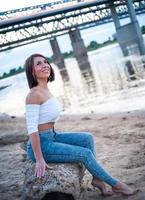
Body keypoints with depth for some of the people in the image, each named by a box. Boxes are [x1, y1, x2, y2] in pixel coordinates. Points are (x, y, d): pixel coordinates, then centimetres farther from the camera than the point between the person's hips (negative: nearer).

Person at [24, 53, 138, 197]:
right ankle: (115, 184, 8)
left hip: (52, 137, 9)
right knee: (85, 153, -9)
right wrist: (39, 160, -26)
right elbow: (32, 129, -25)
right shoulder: (34, 94, -21)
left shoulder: (45, 90, 7)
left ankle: (97, 178, 10)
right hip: (41, 144, -9)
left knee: (87, 138, 7)